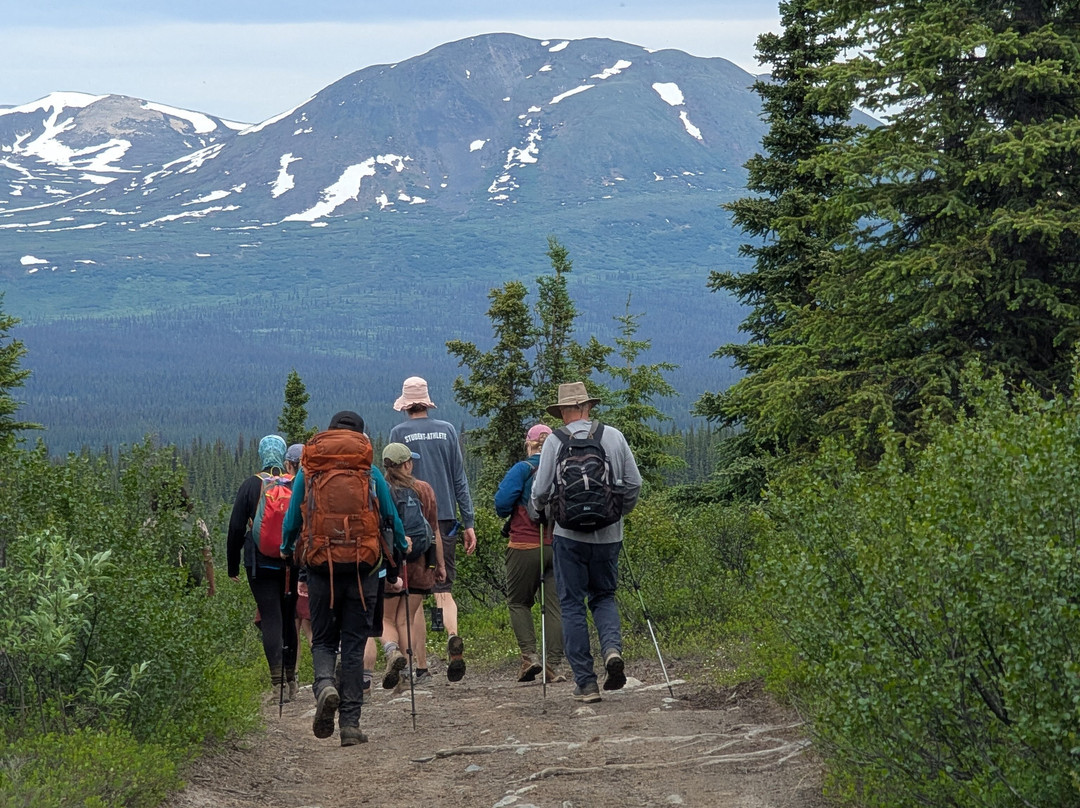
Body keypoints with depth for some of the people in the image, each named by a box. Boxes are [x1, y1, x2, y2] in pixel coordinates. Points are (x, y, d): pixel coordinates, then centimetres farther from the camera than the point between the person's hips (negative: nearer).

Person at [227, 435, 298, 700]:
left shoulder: (250, 485, -2)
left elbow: (236, 528, 0)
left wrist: (233, 566, 8)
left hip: (260, 563, -2)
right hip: (293, 564, 2)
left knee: (271, 618, -3)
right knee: (289, 617, 15)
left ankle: (277, 679, -17)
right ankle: (290, 678, 23)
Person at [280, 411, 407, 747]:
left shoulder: (307, 471, 5)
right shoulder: (371, 473, 4)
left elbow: (291, 520, 11)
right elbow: (392, 519, 11)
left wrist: (286, 551, 28)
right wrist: (402, 549, 29)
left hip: (320, 565, 0)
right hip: (363, 565, 0)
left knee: (323, 640, 13)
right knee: (354, 644, 5)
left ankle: (324, 685, -20)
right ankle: (350, 723, 1)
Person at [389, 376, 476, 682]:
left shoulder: (399, 433, -2)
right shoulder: (447, 430, 6)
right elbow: (460, 478, 7)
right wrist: (468, 522, 9)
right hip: (445, 518, 2)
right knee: (444, 589, 5)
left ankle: (420, 664, 5)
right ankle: (453, 637, -24)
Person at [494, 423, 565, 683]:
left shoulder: (522, 469, -6)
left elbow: (502, 502, -13)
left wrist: (509, 515, 8)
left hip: (525, 547, -3)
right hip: (559, 546, 3)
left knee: (518, 602, 10)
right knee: (554, 605, 4)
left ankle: (529, 654, -5)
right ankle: (553, 665, -2)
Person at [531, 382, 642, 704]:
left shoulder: (555, 441, -4)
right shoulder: (614, 437, 4)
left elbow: (541, 490, -4)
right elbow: (634, 484, 6)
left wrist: (540, 510, 18)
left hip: (570, 535, -3)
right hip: (608, 534, 3)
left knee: (572, 605, 5)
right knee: (604, 596, 18)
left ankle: (585, 682, 1)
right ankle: (612, 647, -11)